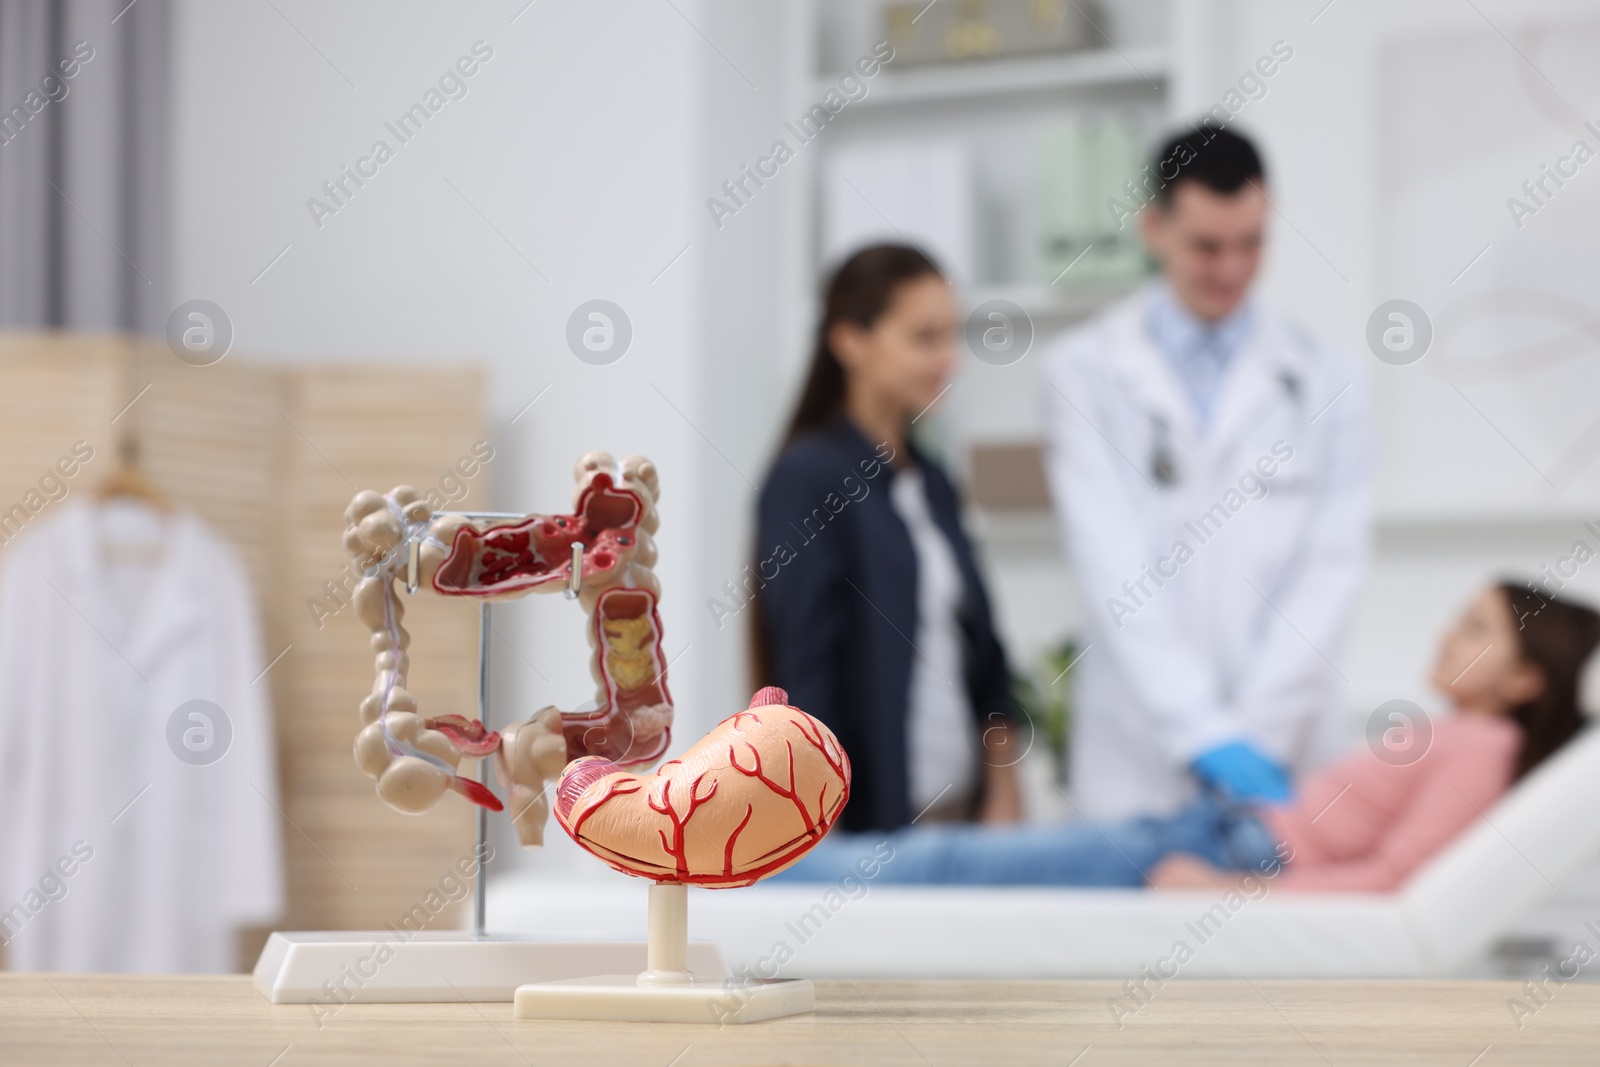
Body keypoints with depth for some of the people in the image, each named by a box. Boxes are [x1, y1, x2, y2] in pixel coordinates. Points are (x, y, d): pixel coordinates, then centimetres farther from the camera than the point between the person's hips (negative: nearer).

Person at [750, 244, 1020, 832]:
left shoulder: (931, 483, 13)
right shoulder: (807, 479, -8)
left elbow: (982, 650, 15)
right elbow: (805, 669, -12)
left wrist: (1003, 791, 6)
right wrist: (822, 844, -15)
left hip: (959, 808, 7)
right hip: (869, 820, -7)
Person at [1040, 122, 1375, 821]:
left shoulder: (1325, 383, 7)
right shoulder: (1086, 371, 2)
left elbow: (1330, 570, 0)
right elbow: (1111, 564, -7)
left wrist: (1258, 733, -12)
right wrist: (1205, 735, -16)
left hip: (1284, 762, 1)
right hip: (1140, 765, -1)